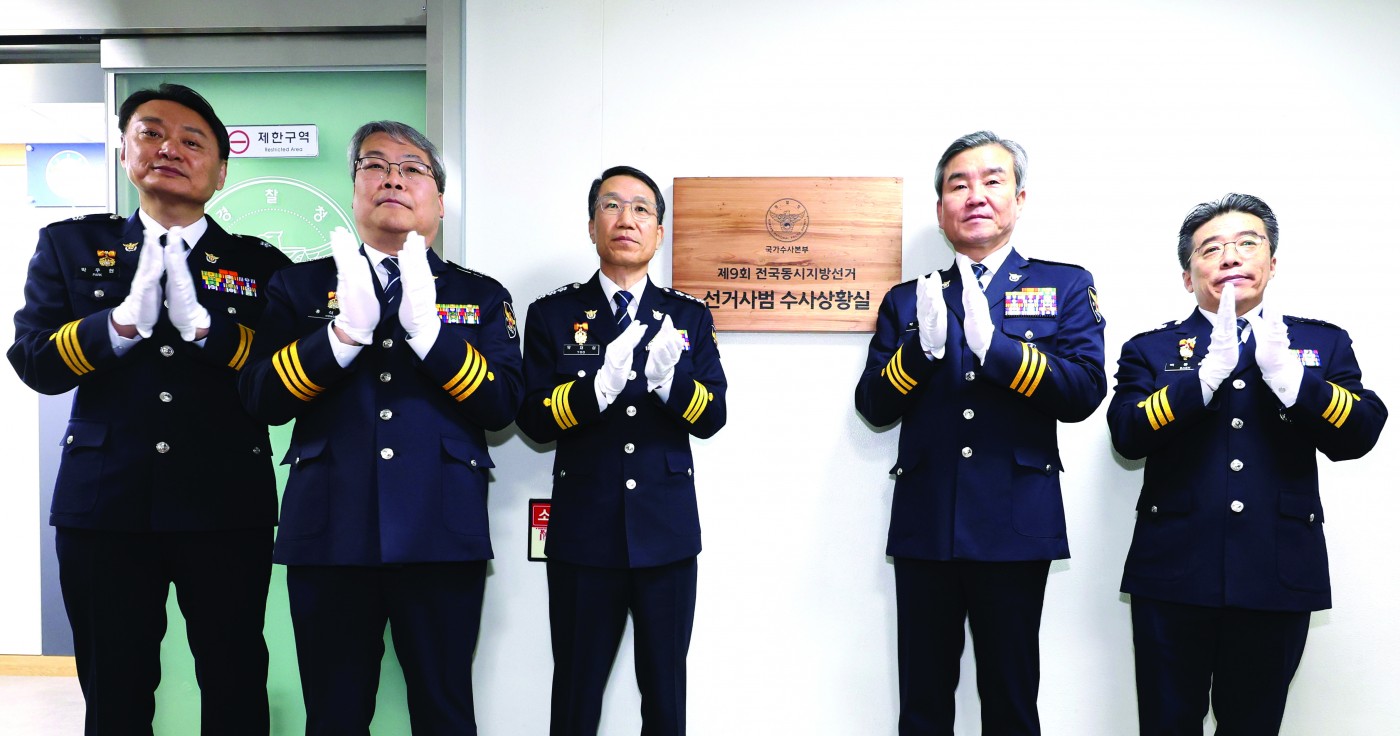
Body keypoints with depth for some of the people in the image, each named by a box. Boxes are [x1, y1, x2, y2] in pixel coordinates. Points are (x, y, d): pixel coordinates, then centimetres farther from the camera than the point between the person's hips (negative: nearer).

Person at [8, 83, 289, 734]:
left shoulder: (260, 264, 5)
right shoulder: (69, 246, 9)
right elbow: (32, 363, -1)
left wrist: (203, 324, -19)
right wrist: (122, 321, -17)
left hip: (227, 509, -1)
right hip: (104, 508, 1)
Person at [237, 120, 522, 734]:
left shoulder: (481, 296, 9)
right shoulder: (300, 286, 11)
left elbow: (503, 406, -3)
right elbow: (261, 399, -1)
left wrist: (427, 326, -16)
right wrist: (345, 330, -16)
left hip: (443, 537, 0)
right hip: (329, 533, 1)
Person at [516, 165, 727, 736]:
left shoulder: (690, 316, 7)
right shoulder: (553, 314, 3)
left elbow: (712, 418, -1)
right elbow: (532, 419, -5)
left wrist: (667, 376, -22)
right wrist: (601, 382, -23)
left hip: (667, 533, 1)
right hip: (582, 533, -1)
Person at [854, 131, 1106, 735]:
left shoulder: (1065, 287, 6)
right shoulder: (907, 300, 11)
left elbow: (1084, 393, -7)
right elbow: (873, 408, 4)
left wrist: (993, 342, -21)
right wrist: (921, 347, -14)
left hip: (1016, 525, -1)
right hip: (924, 525, 2)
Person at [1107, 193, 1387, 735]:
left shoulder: (1323, 343, 10)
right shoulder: (1151, 350, 5)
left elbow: (1358, 437, -4)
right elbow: (1127, 435, -10)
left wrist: (1287, 373, -19)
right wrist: (1208, 371, -22)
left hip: (1281, 574, 2)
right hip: (1175, 573, -1)